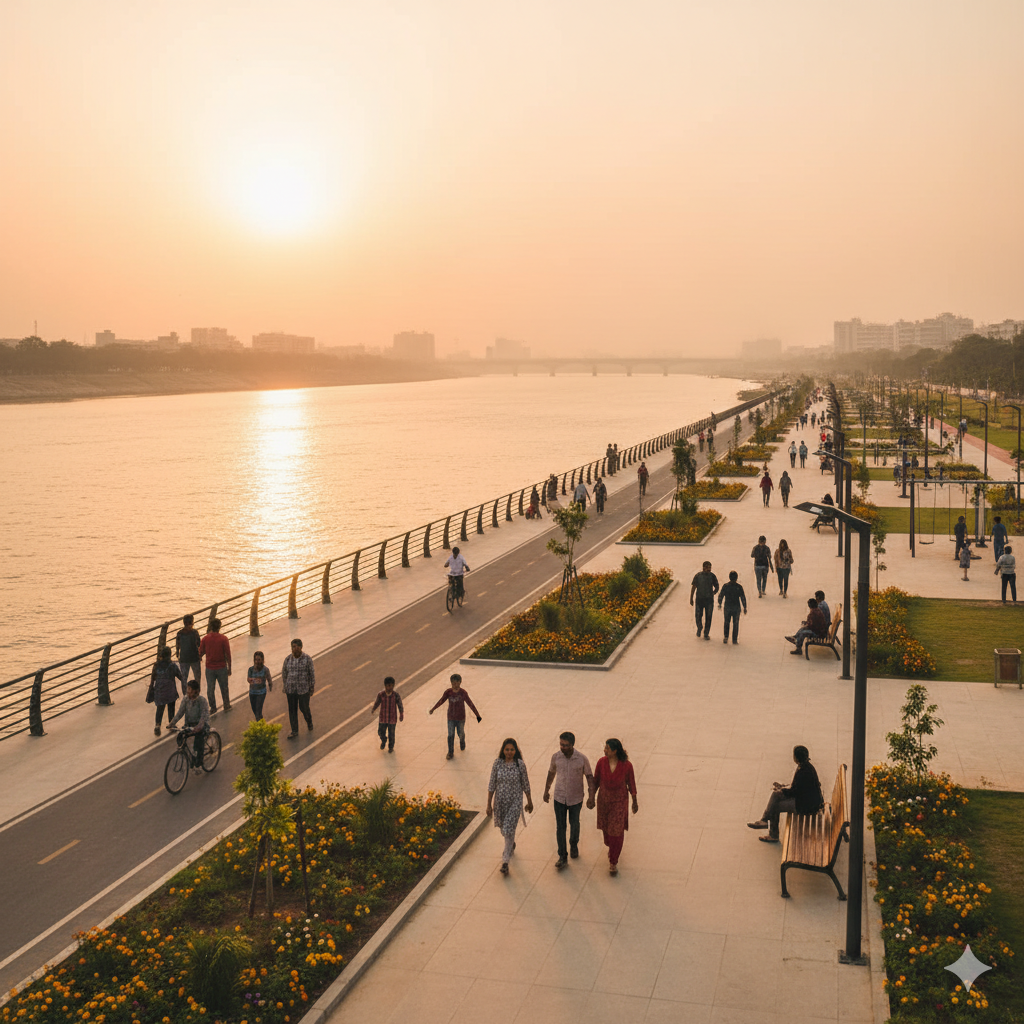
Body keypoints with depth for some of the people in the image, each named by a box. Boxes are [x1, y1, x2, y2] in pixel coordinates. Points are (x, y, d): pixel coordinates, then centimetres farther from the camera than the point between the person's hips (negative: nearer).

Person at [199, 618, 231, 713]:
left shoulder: (205, 639, -9)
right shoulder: (223, 639, -13)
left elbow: (201, 653, 0)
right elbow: (228, 655, -10)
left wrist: (200, 657, 25)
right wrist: (229, 668, 0)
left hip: (209, 668, 1)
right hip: (222, 667, -1)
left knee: (210, 689, 12)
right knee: (224, 688, 16)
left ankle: (213, 708, 18)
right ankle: (226, 705, 29)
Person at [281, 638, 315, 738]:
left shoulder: (307, 659, -12)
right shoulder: (288, 659, -4)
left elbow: (311, 673, -6)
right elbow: (284, 673, 8)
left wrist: (312, 688, -5)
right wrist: (285, 687, 11)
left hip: (304, 688, -2)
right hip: (291, 689, 3)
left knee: (304, 708, 8)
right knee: (292, 710, 7)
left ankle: (309, 719, 41)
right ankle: (294, 731, 18)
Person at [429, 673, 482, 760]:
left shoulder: (463, 693, -17)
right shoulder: (448, 692, -12)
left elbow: (470, 704, -12)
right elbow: (441, 701, -11)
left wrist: (477, 715, -11)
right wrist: (433, 709, -22)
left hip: (461, 718, -1)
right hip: (450, 717, 1)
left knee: (461, 733, 17)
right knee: (450, 735, 4)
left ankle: (462, 743, 50)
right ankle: (450, 753, 16)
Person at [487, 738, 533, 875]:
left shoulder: (520, 764, -12)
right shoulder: (497, 763, -9)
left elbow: (525, 785, -2)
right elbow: (492, 785, -3)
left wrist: (529, 802, 6)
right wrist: (489, 804, -3)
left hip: (515, 802, -3)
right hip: (500, 801, 3)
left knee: (508, 830, -10)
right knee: (504, 829, 20)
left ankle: (505, 862, 1)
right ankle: (511, 844, 53)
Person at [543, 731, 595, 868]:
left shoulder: (582, 758, -18)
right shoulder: (556, 757, -12)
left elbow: (589, 776, -6)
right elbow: (551, 773, 5)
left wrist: (591, 796, -9)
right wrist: (546, 791, 14)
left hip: (575, 799, -1)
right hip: (559, 798, 1)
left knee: (574, 824, 18)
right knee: (560, 827, 3)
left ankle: (574, 846, 45)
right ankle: (562, 857, 13)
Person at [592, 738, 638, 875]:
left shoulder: (626, 765, -22)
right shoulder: (602, 762, -16)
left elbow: (631, 783, -8)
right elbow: (596, 780, -2)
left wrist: (634, 802, 1)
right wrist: (591, 797, 4)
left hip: (620, 802, -3)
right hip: (604, 800, 3)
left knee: (616, 831, 0)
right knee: (606, 827, 20)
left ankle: (613, 862, 15)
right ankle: (611, 847, 50)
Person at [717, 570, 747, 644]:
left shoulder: (725, 586, -4)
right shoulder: (739, 586, -8)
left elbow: (720, 595, 3)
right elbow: (743, 597, -7)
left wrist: (719, 604, 19)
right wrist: (745, 607, 1)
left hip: (727, 607, 1)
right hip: (736, 607, -1)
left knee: (726, 623, 14)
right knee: (735, 623, 9)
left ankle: (726, 637, 4)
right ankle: (735, 639, 10)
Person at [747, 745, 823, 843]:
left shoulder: (803, 772, -28)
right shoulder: (805, 765, 2)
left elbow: (793, 791, -20)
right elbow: (796, 785, 15)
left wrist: (779, 789, -4)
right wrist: (782, 786, 7)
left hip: (807, 804, -10)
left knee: (775, 807, -4)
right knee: (775, 794, 6)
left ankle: (773, 836, 12)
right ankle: (764, 820, 7)